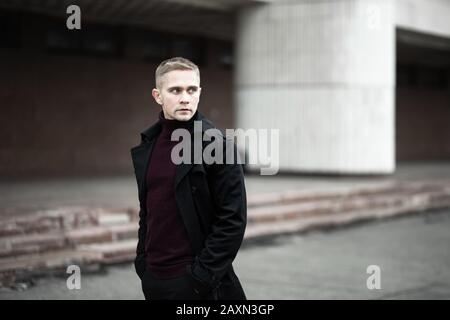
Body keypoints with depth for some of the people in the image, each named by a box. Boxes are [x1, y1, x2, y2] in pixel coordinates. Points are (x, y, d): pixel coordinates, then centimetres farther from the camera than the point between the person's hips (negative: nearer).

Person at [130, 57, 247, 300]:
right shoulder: (147, 145, 7)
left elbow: (233, 220, -13)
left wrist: (201, 276, -15)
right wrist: (142, 262, 9)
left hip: (195, 283, -5)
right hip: (153, 280, 5)